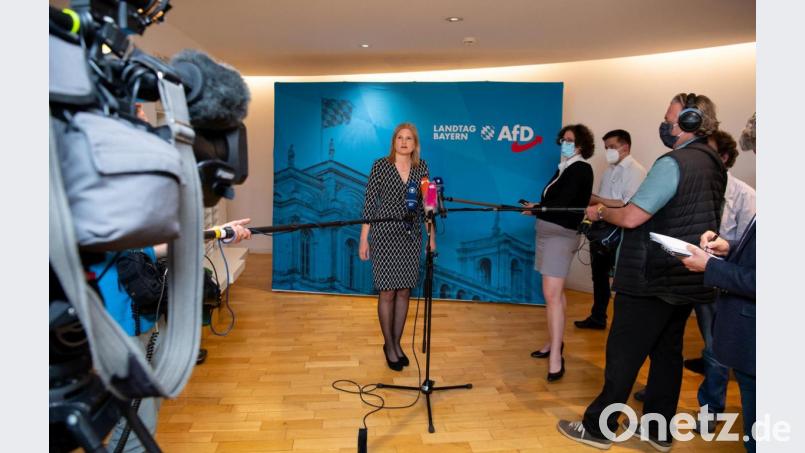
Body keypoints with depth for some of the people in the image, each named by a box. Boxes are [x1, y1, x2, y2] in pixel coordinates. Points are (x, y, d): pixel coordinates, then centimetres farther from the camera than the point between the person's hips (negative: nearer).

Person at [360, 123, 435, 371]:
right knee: (387, 292, 0)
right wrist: (364, 239, -6)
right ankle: (388, 345, 17)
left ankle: (397, 343, 24)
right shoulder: (380, 165, -4)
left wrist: (431, 236, 7)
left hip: (411, 236, 3)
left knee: (404, 291, 8)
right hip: (385, 234, -3)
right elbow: (369, 203, -3)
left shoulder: (421, 167, 6)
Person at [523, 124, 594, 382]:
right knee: (555, 292, 15)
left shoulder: (581, 169, -9)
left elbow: (563, 203, -18)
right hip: (548, 231, 9)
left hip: (560, 234, -9)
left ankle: (556, 357, -12)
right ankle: (554, 342, 26)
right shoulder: (565, 167, 17)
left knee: (552, 294, -14)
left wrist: (536, 208, -8)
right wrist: (537, 207, -2)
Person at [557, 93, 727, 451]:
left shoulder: (673, 163, -19)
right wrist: (614, 208, 12)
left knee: (624, 355, 1)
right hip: (685, 281, 9)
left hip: (651, 281, -9)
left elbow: (631, 218, -22)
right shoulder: (713, 164, 10)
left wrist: (600, 211, -2)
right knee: (667, 354, 15)